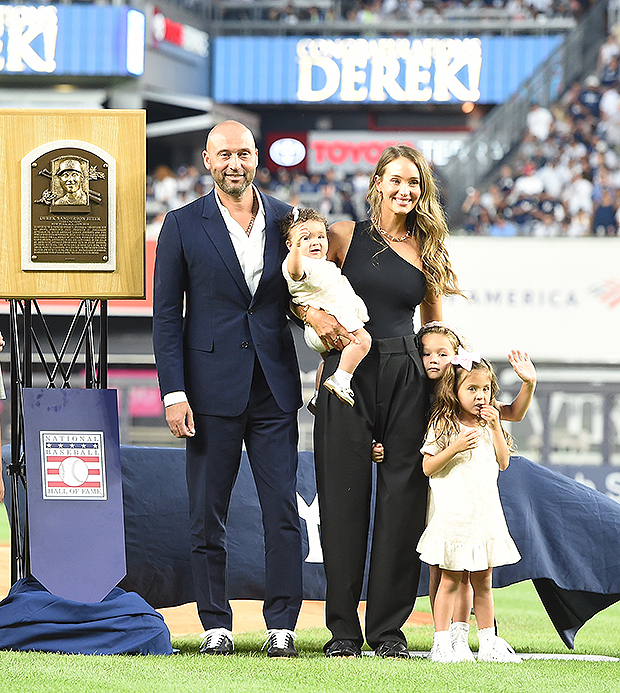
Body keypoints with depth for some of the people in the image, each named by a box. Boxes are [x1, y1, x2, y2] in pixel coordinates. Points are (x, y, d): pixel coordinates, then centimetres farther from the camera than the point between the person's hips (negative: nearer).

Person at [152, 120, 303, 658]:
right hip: (213, 386, -2)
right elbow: (166, 315, 0)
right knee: (208, 511, 3)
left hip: (275, 386, 2)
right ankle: (216, 625, 11)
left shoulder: (285, 219, 8)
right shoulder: (183, 225, 1)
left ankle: (282, 624, 4)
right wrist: (174, 393, -7)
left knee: (283, 509, -2)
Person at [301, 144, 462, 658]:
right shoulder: (346, 235, 5)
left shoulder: (427, 250, 13)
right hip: (349, 375, -2)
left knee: (402, 498, 0)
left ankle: (389, 626, 7)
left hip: (407, 379, 2)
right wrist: (315, 315, -8)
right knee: (345, 495, -2)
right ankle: (343, 628, 5)